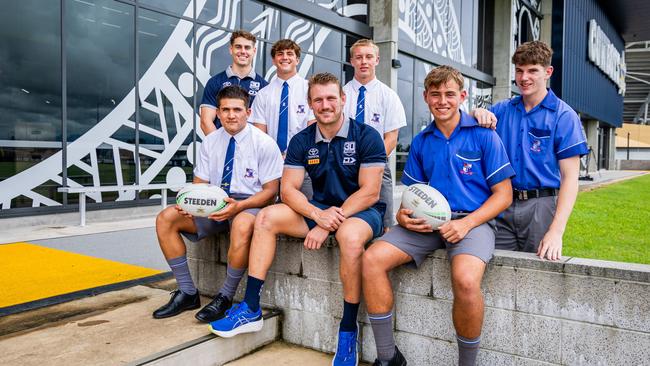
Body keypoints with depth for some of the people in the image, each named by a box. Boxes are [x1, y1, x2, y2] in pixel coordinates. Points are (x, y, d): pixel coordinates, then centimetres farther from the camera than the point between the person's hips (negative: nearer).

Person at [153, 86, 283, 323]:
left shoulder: (264, 143, -8)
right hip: (214, 204, 6)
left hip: (250, 204, -6)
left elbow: (270, 191, -9)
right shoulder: (210, 142, 7)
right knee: (165, 219, -11)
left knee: (242, 225, -40)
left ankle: (225, 298, -19)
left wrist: (238, 206, -26)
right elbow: (199, 183, 10)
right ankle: (187, 293, -3)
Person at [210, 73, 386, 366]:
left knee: (350, 235, -39)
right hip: (321, 209, 5)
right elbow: (288, 188, -3)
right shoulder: (302, 141, 3)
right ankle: (251, 310, -10)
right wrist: (318, 214, -23)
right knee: (267, 217, -13)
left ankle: (348, 331, -23)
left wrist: (329, 225, -23)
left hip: (362, 211, -5)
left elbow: (369, 192, -16)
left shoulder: (366, 136, -11)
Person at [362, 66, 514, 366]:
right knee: (372, 258, -17)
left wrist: (466, 223, -16)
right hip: (427, 222, 5)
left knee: (465, 279, -35)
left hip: (473, 220, -4)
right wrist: (404, 215, -4)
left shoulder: (483, 135, 1)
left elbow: (503, 195, -1)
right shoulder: (421, 142, 14)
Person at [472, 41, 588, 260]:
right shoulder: (503, 110, 10)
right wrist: (478, 113, -16)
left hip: (541, 206, -3)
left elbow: (570, 177, -9)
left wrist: (556, 231, -19)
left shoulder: (563, 116, -4)